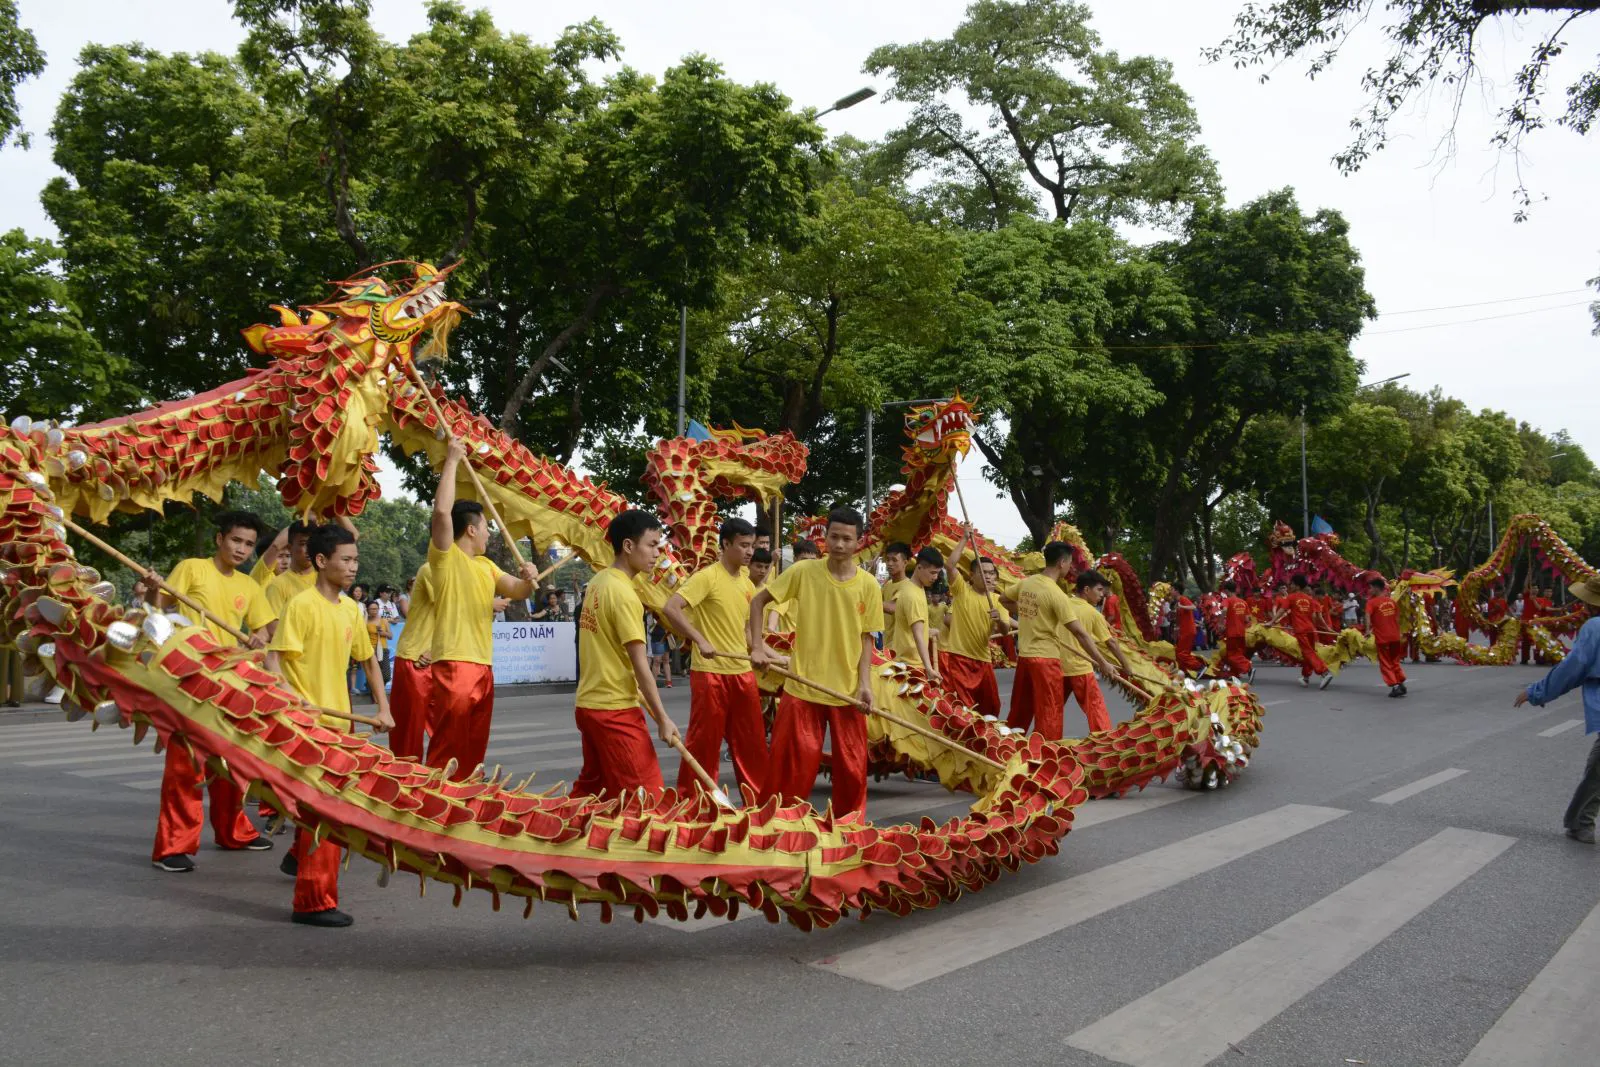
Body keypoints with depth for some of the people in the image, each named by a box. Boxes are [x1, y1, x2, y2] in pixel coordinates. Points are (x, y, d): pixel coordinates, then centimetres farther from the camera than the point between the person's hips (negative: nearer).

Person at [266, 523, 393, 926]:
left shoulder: (351, 608, 9)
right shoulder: (302, 605, -12)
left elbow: (368, 659, 18)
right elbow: (273, 658, -17)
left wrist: (383, 707, 13)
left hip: (339, 718, 7)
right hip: (308, 720, -7)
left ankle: (300, 858, 46)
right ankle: (314, 901, -2)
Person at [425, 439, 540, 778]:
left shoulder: (486, 565, 19)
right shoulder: (445, 556, -5)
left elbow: (518, 590, 13)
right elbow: (442, 510, -20)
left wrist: (529, 579, -10)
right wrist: (452, 461, -13)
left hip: (482, 668, 8)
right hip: (453, 666, -8)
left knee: (472, 755, 15)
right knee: (446, 755, -8)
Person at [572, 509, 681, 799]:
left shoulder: (598, 581, 9)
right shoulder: (623, 594, -18)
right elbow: (639, 664, -19)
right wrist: (662, 718, -16)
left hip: (588, 704, 9)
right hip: (615, 710, -9)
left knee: (591, 789, 19)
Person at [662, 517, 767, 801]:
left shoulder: (746, 583, 11)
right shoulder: (707, 577, -12)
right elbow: (670, 608, -22)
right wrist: (701, 640, -27)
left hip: (743, 672, 7)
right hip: (710, 672, -7)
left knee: (752, 742, 11)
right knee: (704, 742, 1)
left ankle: (756, 800, 22)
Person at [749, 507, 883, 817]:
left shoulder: (869, 585, -2)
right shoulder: (803, 571, -6)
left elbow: (866, 638, 3)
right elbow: (758, 601, 2)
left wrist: (865, 683, -8)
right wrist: (758, 646, -8)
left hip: (848, 690, 2)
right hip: (803, 687, -1)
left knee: (852, 767, 8)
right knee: (790, 763, 3)